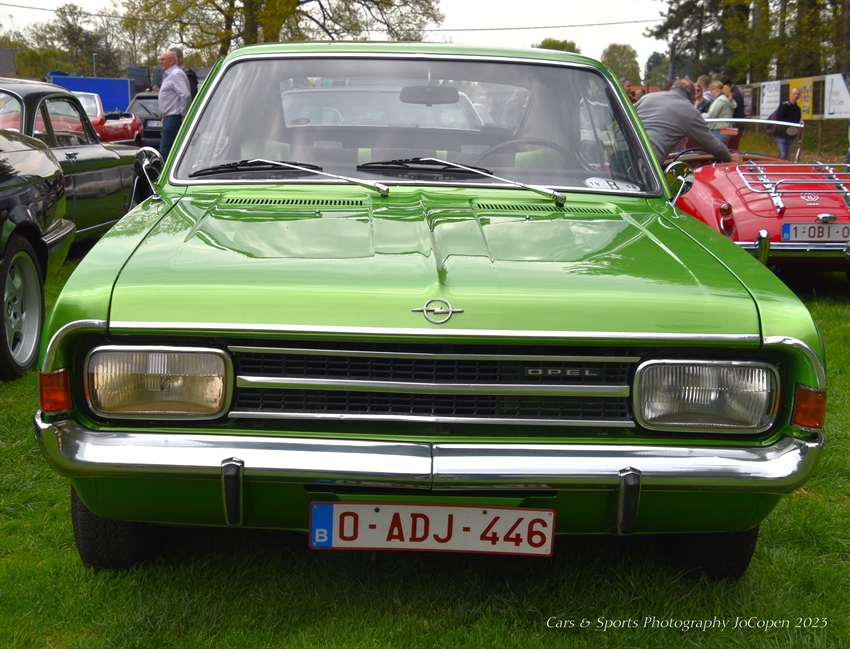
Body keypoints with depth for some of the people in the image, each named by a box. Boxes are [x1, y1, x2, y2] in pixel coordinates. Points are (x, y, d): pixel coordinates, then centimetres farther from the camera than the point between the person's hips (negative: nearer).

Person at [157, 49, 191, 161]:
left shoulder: (176, 74, -12)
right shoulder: (167, 75, 21)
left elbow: (185, 95, -23)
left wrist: (182, 115, -20)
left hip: (174, 117, -11)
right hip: (169, 117, 11)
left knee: (165, 151, -13)